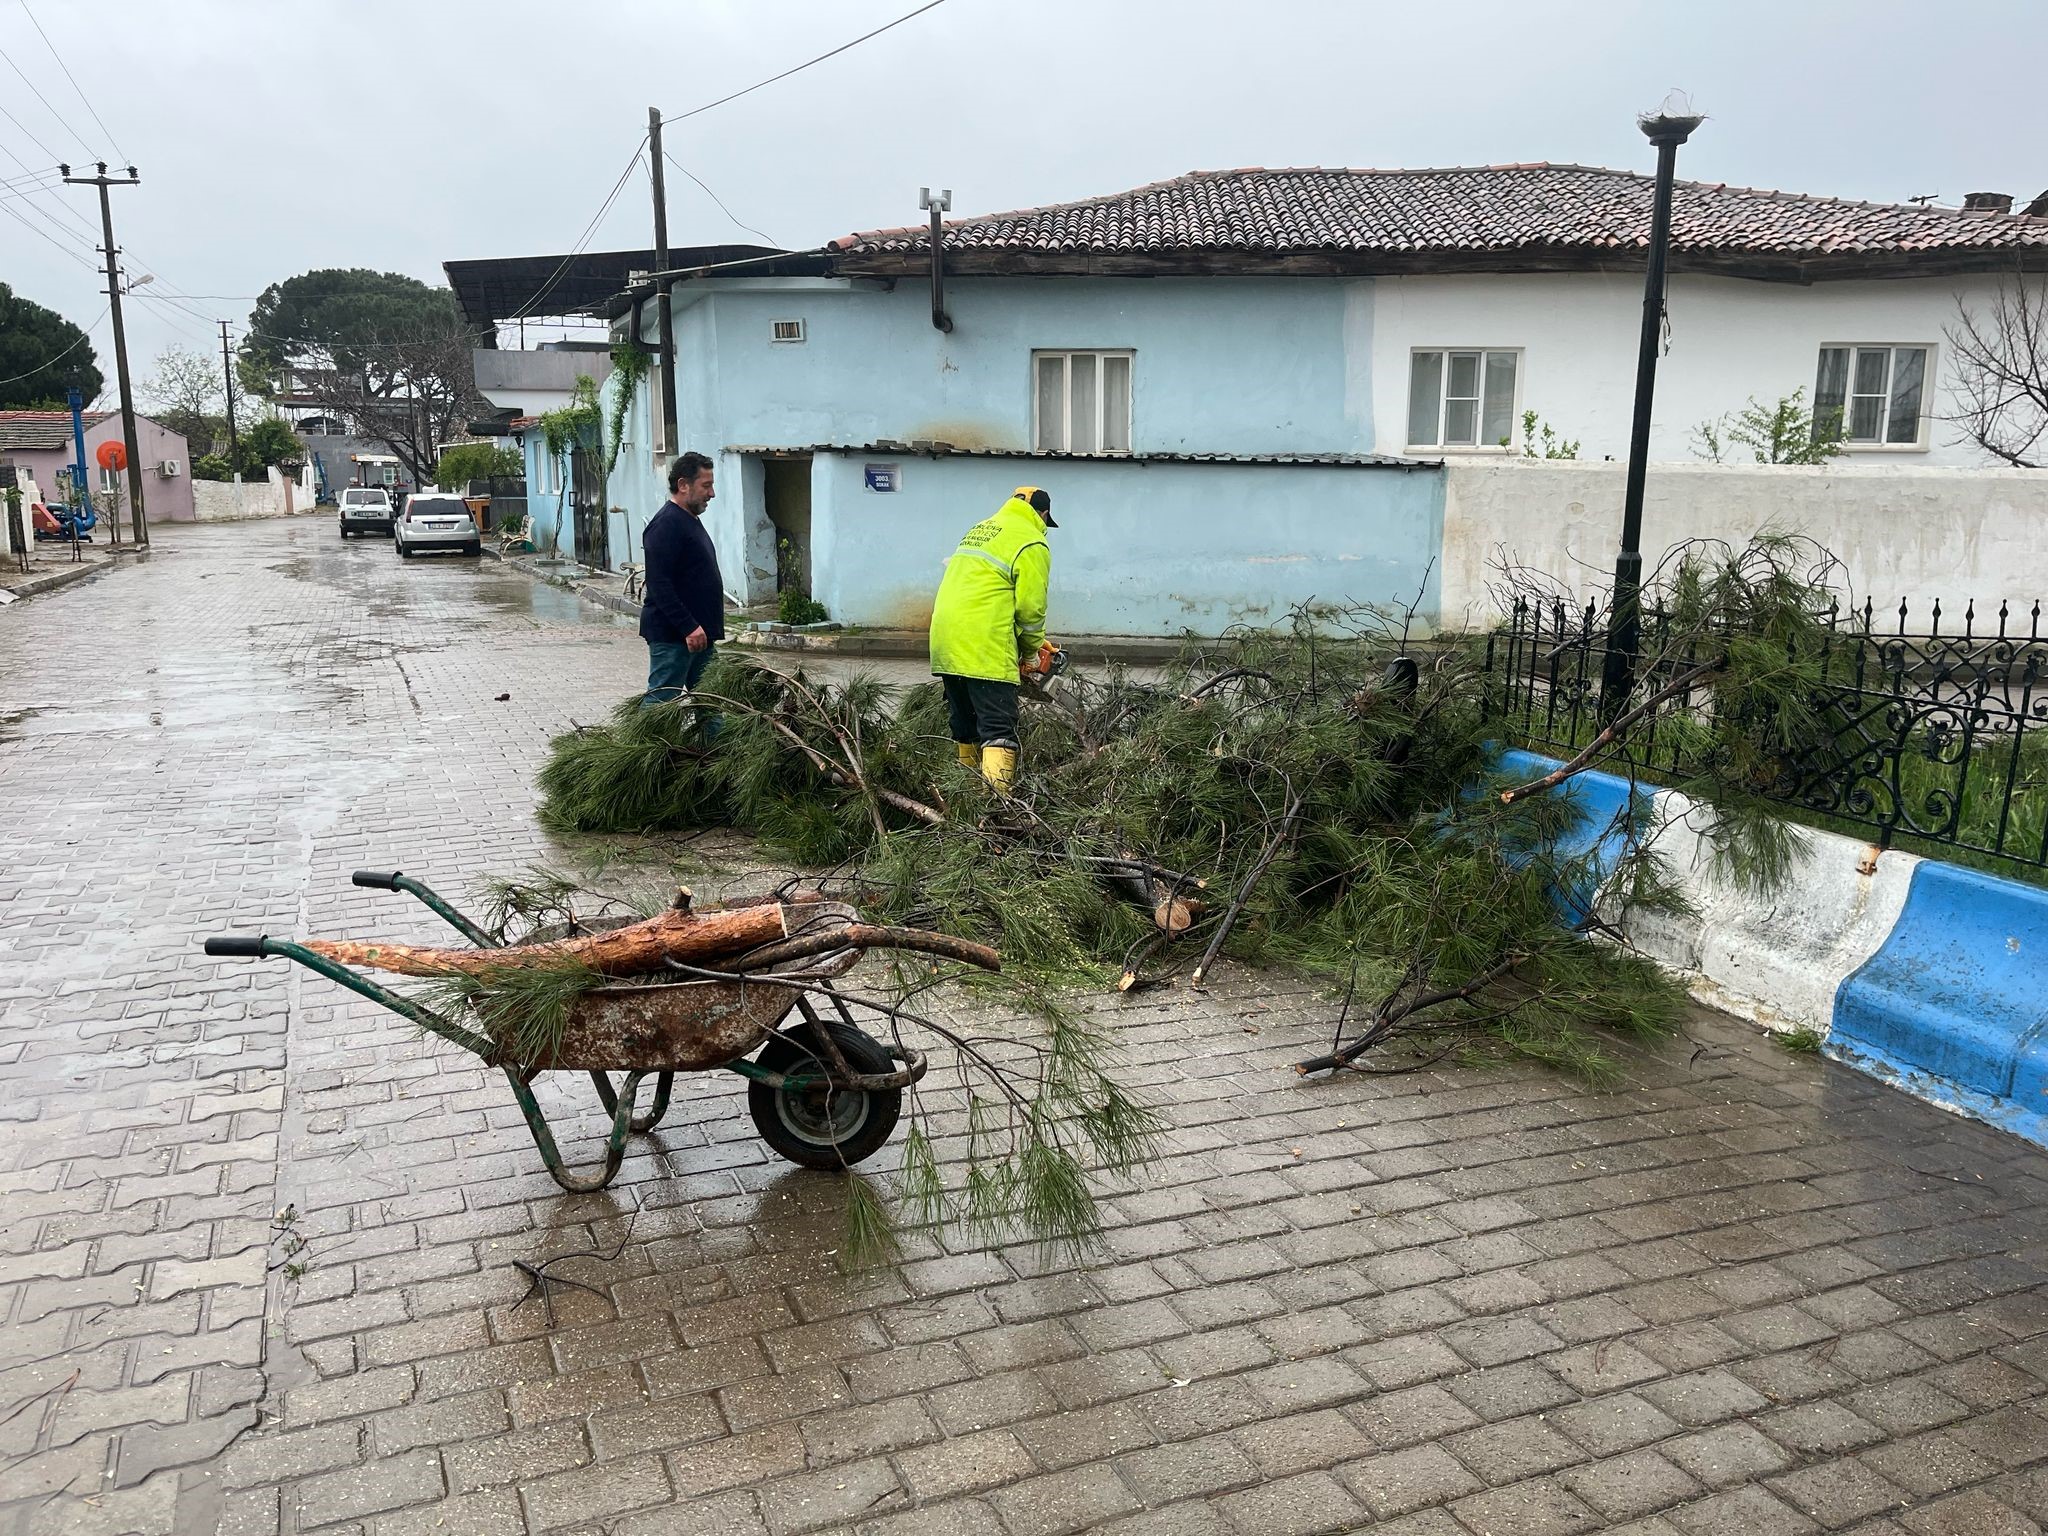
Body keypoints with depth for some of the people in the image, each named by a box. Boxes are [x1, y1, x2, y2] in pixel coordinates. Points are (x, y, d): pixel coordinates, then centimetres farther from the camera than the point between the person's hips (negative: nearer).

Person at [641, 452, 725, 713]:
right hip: (672, 635, -10)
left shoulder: (691, 520, 17)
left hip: (699, 633, 10)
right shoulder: (665, 525, -15)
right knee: (661, 701, -6)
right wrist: (689, 627, -25)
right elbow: (660, 586, -23)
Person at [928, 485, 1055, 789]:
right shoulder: (1031, 543, -2)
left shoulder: (980, 529, 22)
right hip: (986, 650, -8)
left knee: (964, 727, 16)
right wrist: (1031, 649, 10)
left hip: (945, 642, 8)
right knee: (999, 730, -11)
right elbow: (1030, 607, -7)